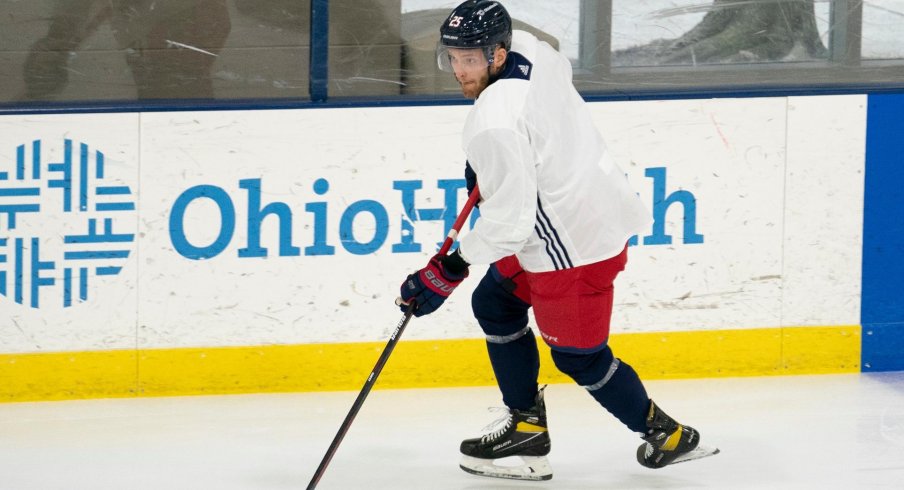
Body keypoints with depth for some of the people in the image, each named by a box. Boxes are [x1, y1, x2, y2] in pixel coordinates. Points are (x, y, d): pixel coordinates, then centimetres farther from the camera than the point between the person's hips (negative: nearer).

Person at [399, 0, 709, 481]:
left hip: (574, 244, -10)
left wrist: (447, 272, -23)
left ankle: (663, 433, 26)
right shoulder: (526, 46, -4)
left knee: (579, 356, 8)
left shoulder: (494, 125, -31)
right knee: (495, 305, 20)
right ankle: (527, 427, 27)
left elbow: (510, 217, -30)